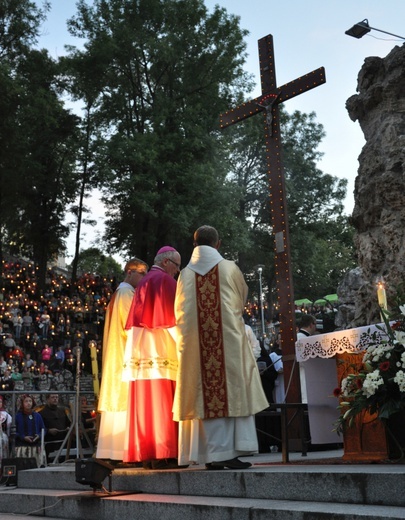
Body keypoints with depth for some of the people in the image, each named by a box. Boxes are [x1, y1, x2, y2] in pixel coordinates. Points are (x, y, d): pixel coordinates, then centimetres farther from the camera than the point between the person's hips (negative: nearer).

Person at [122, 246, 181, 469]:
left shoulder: (143, 283, 21)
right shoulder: (165, 280, -5)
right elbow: (172, 315, -11)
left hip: (142, 350, 8)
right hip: (161, 349, -8)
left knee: (146, 401, 5)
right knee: (161, 402, -9)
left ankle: (147, 454, 5)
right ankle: (162, 454, -11)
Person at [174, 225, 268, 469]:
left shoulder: (186, 273, 5)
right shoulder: (230, 268, 1)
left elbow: (180, 313, 11)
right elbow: (243, 299, 17)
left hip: (197, 346, 2)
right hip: (229, 342, -2)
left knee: (206, 397, 4)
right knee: (234, 392, 3)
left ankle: (214, 454, 5)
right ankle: (232, 452, 0)